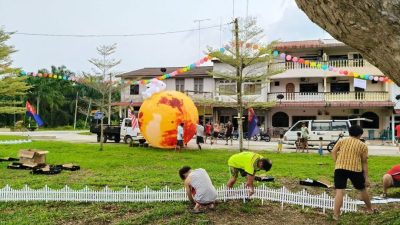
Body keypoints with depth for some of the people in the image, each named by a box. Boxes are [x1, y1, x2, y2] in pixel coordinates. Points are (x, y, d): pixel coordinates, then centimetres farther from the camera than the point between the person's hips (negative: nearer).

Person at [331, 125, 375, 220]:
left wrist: (337, 163, 4)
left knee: (340, 191, -4)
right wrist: (366, 178, 11)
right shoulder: (363, 145, 11)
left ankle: (336, 215, -12)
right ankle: (370, 209, 40)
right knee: (362, 189, 21)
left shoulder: (342, 141, 13)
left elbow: (333, 152, 0)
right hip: (355, 169, 0)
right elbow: (364, 162, 9)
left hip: (340, 168, 0)